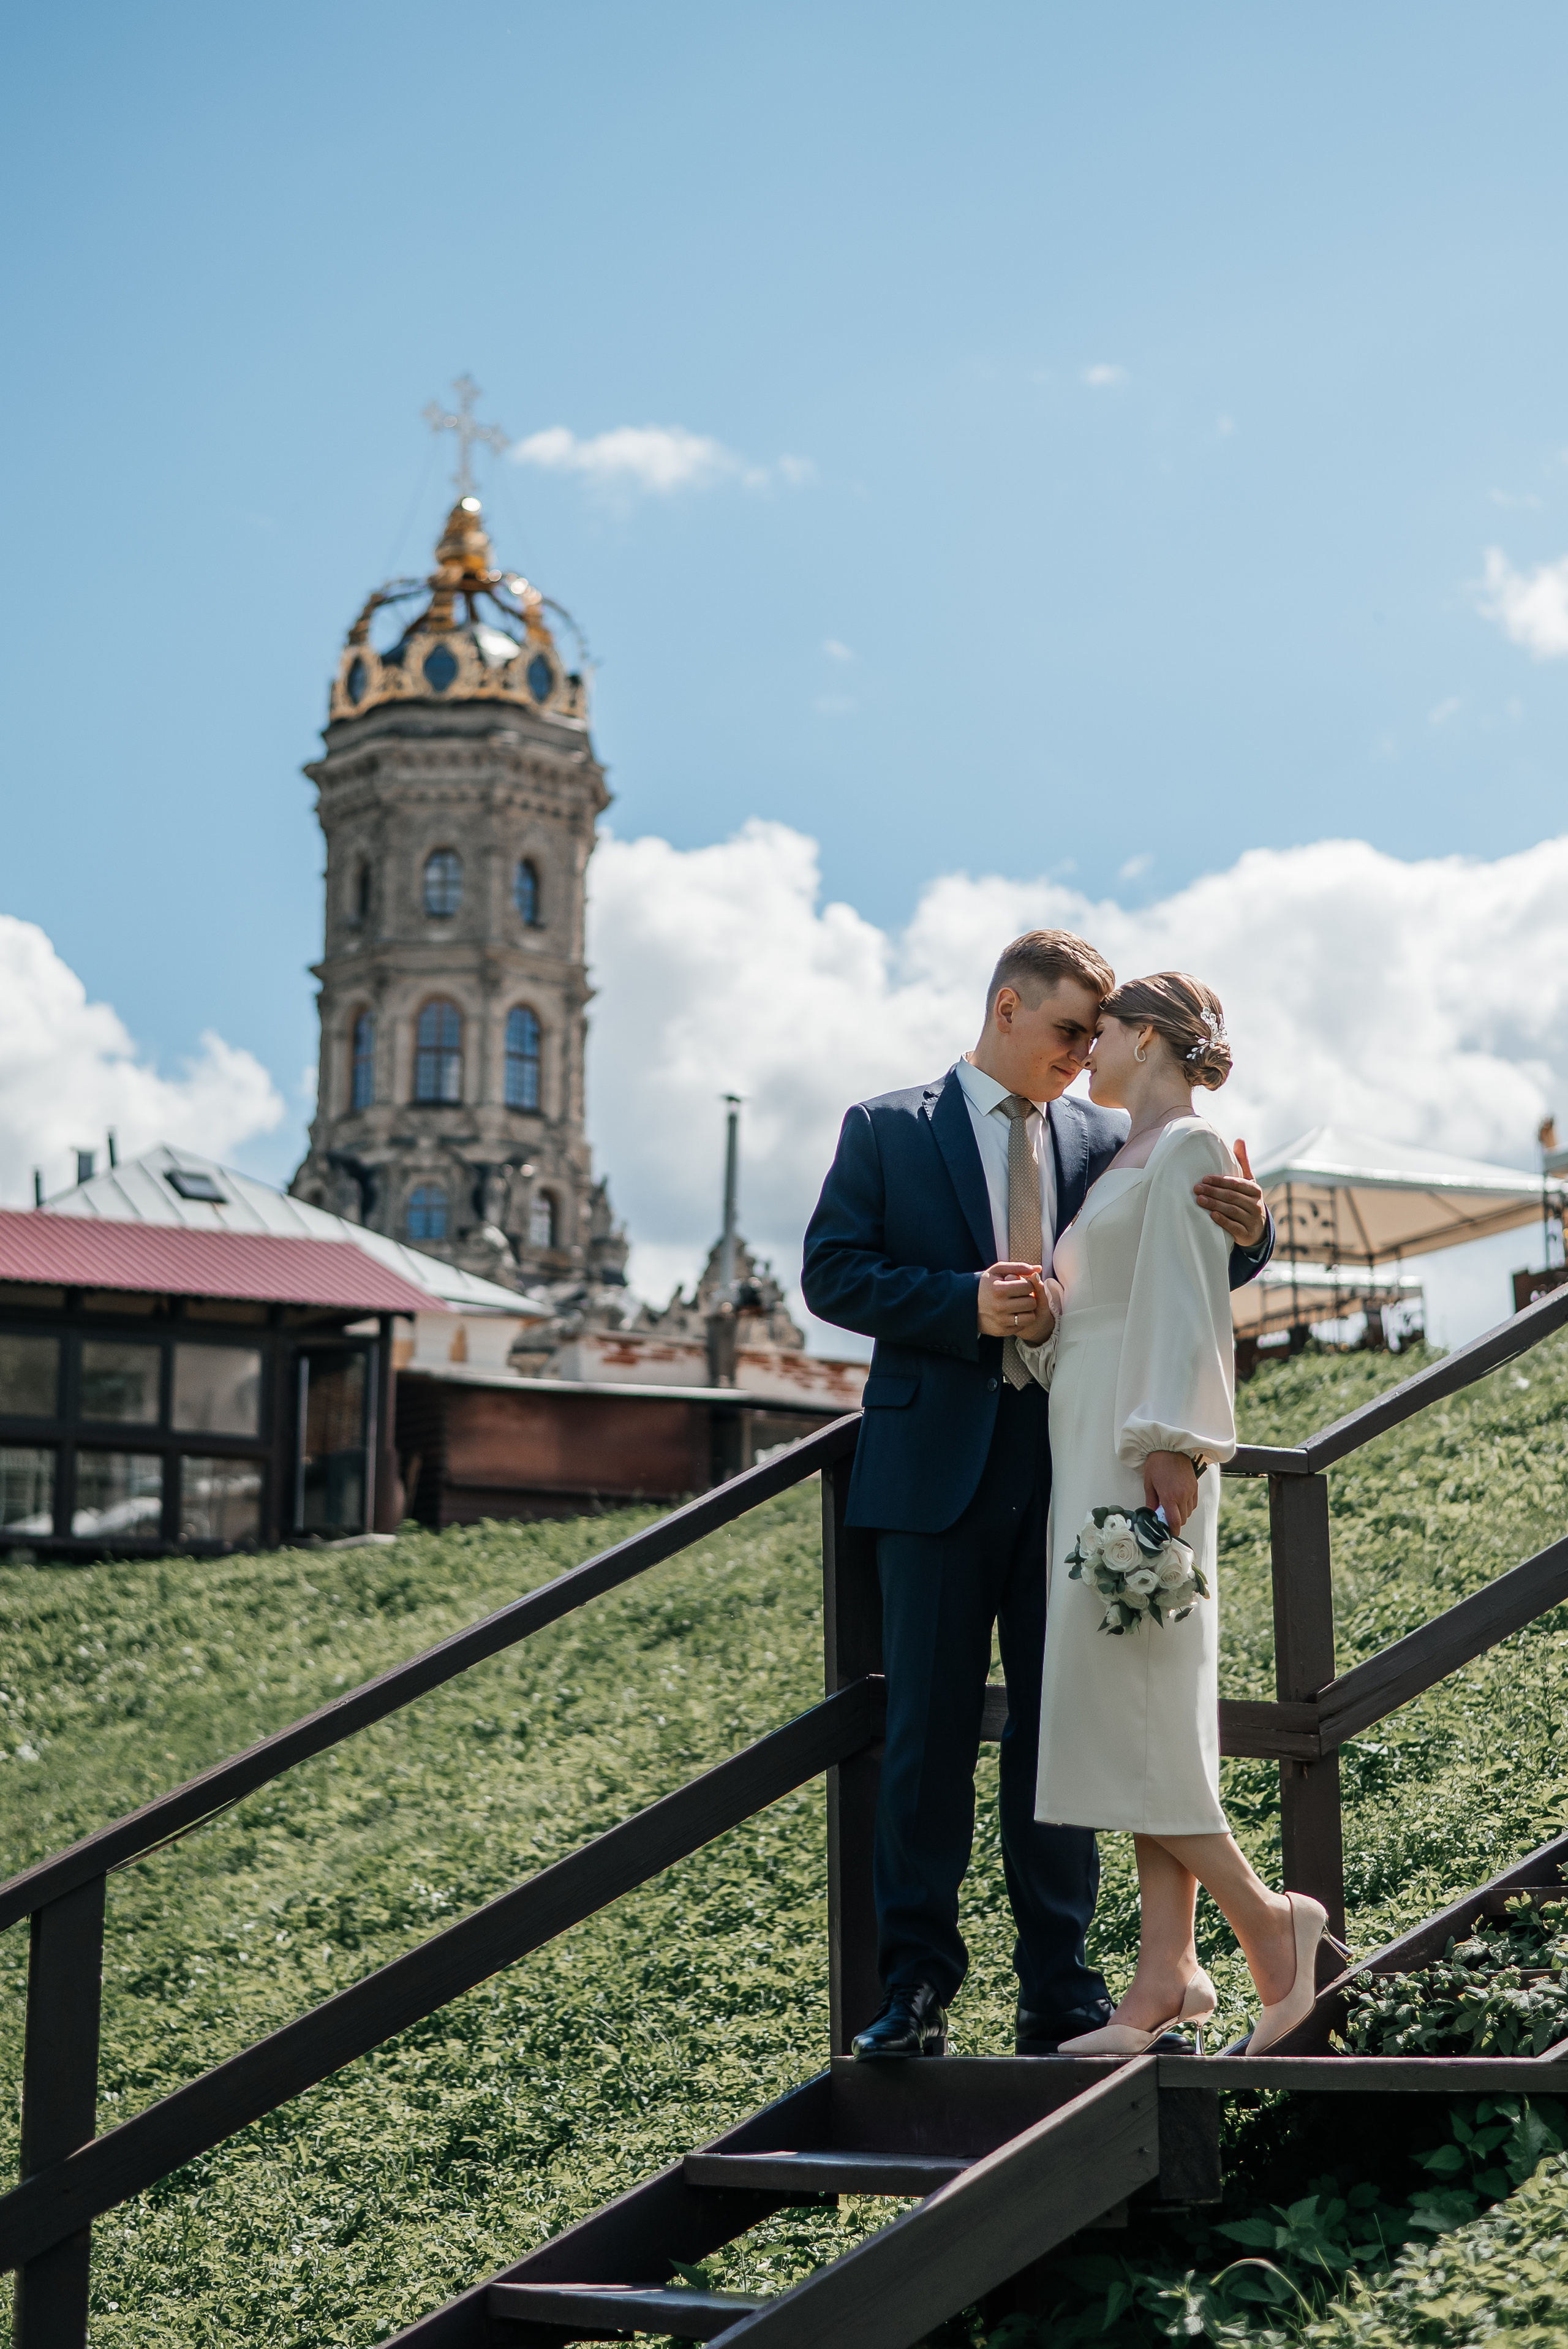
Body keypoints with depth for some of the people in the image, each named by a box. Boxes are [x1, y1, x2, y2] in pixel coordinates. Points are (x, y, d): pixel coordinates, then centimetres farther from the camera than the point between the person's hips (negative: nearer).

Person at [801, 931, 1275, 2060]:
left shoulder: (1105, 1141, 11)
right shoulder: (887, 1129, 4)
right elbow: (832, 1274, -3)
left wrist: (1246, 1233, -16)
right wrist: (964, 1302, -17)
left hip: (1071, 1469, 3)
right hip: (939, 1466, -3)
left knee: (1061, 1728, 7)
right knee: (929, 1730, 1)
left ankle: (1059, 1989, 14)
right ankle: (916, 1986, 9)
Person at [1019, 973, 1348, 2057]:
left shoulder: (1188, 1148, -6)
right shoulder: (1126, 1159, 21)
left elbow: (1189, 1309, -15)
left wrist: (1173, 1452, -21)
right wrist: (1045, 1313, 0)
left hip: (1142, 1450, -9)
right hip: (1091, 1444, 9)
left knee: (1121, 1704, -11)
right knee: (1146, 1716, 5)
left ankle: (1267, 1917, -1)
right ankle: (1167, 1974, 6)